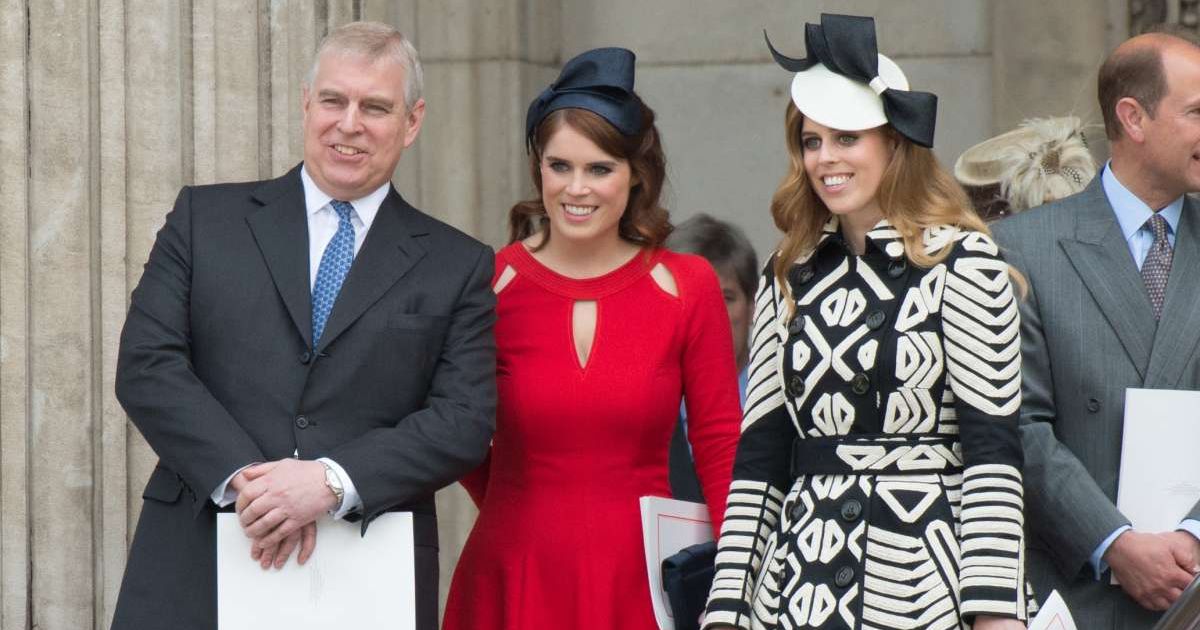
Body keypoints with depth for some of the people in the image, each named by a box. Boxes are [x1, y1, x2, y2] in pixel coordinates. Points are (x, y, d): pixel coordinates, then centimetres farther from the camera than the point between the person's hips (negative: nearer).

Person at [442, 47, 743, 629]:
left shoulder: (687, 287, -1)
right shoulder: (487, 286, -3)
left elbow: (720, 445, 1)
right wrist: (525, 519, 7)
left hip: (640, 580, 1)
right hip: (514, 577, 0)